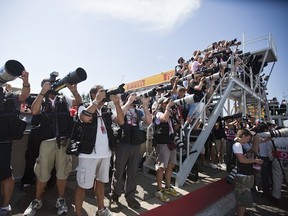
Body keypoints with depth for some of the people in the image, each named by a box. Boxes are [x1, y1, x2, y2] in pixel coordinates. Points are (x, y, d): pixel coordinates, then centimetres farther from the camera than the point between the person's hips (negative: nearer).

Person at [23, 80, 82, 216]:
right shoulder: (41, 100, 11)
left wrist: (74, 91, -20)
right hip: (47, 141, 0)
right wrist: (43, 92, -13)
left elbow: (79, 102, -2)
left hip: (64, 141, 1)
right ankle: (37, 201, 31)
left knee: (62, 172, 10)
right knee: (42, 173, 10)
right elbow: (34, 111, -8)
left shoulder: (64, 99, 13)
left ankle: (61, 200, 27)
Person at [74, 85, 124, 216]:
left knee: (100, 181, 20)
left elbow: (121, 121, -1)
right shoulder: (84, 108, -2)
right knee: (82, 185, 5)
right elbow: (85, 118, -25)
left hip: (105, 153, 6)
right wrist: (97, 100, -19)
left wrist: (116, 103, -8)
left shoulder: (106, 112, 11)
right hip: (89, 153, -5)